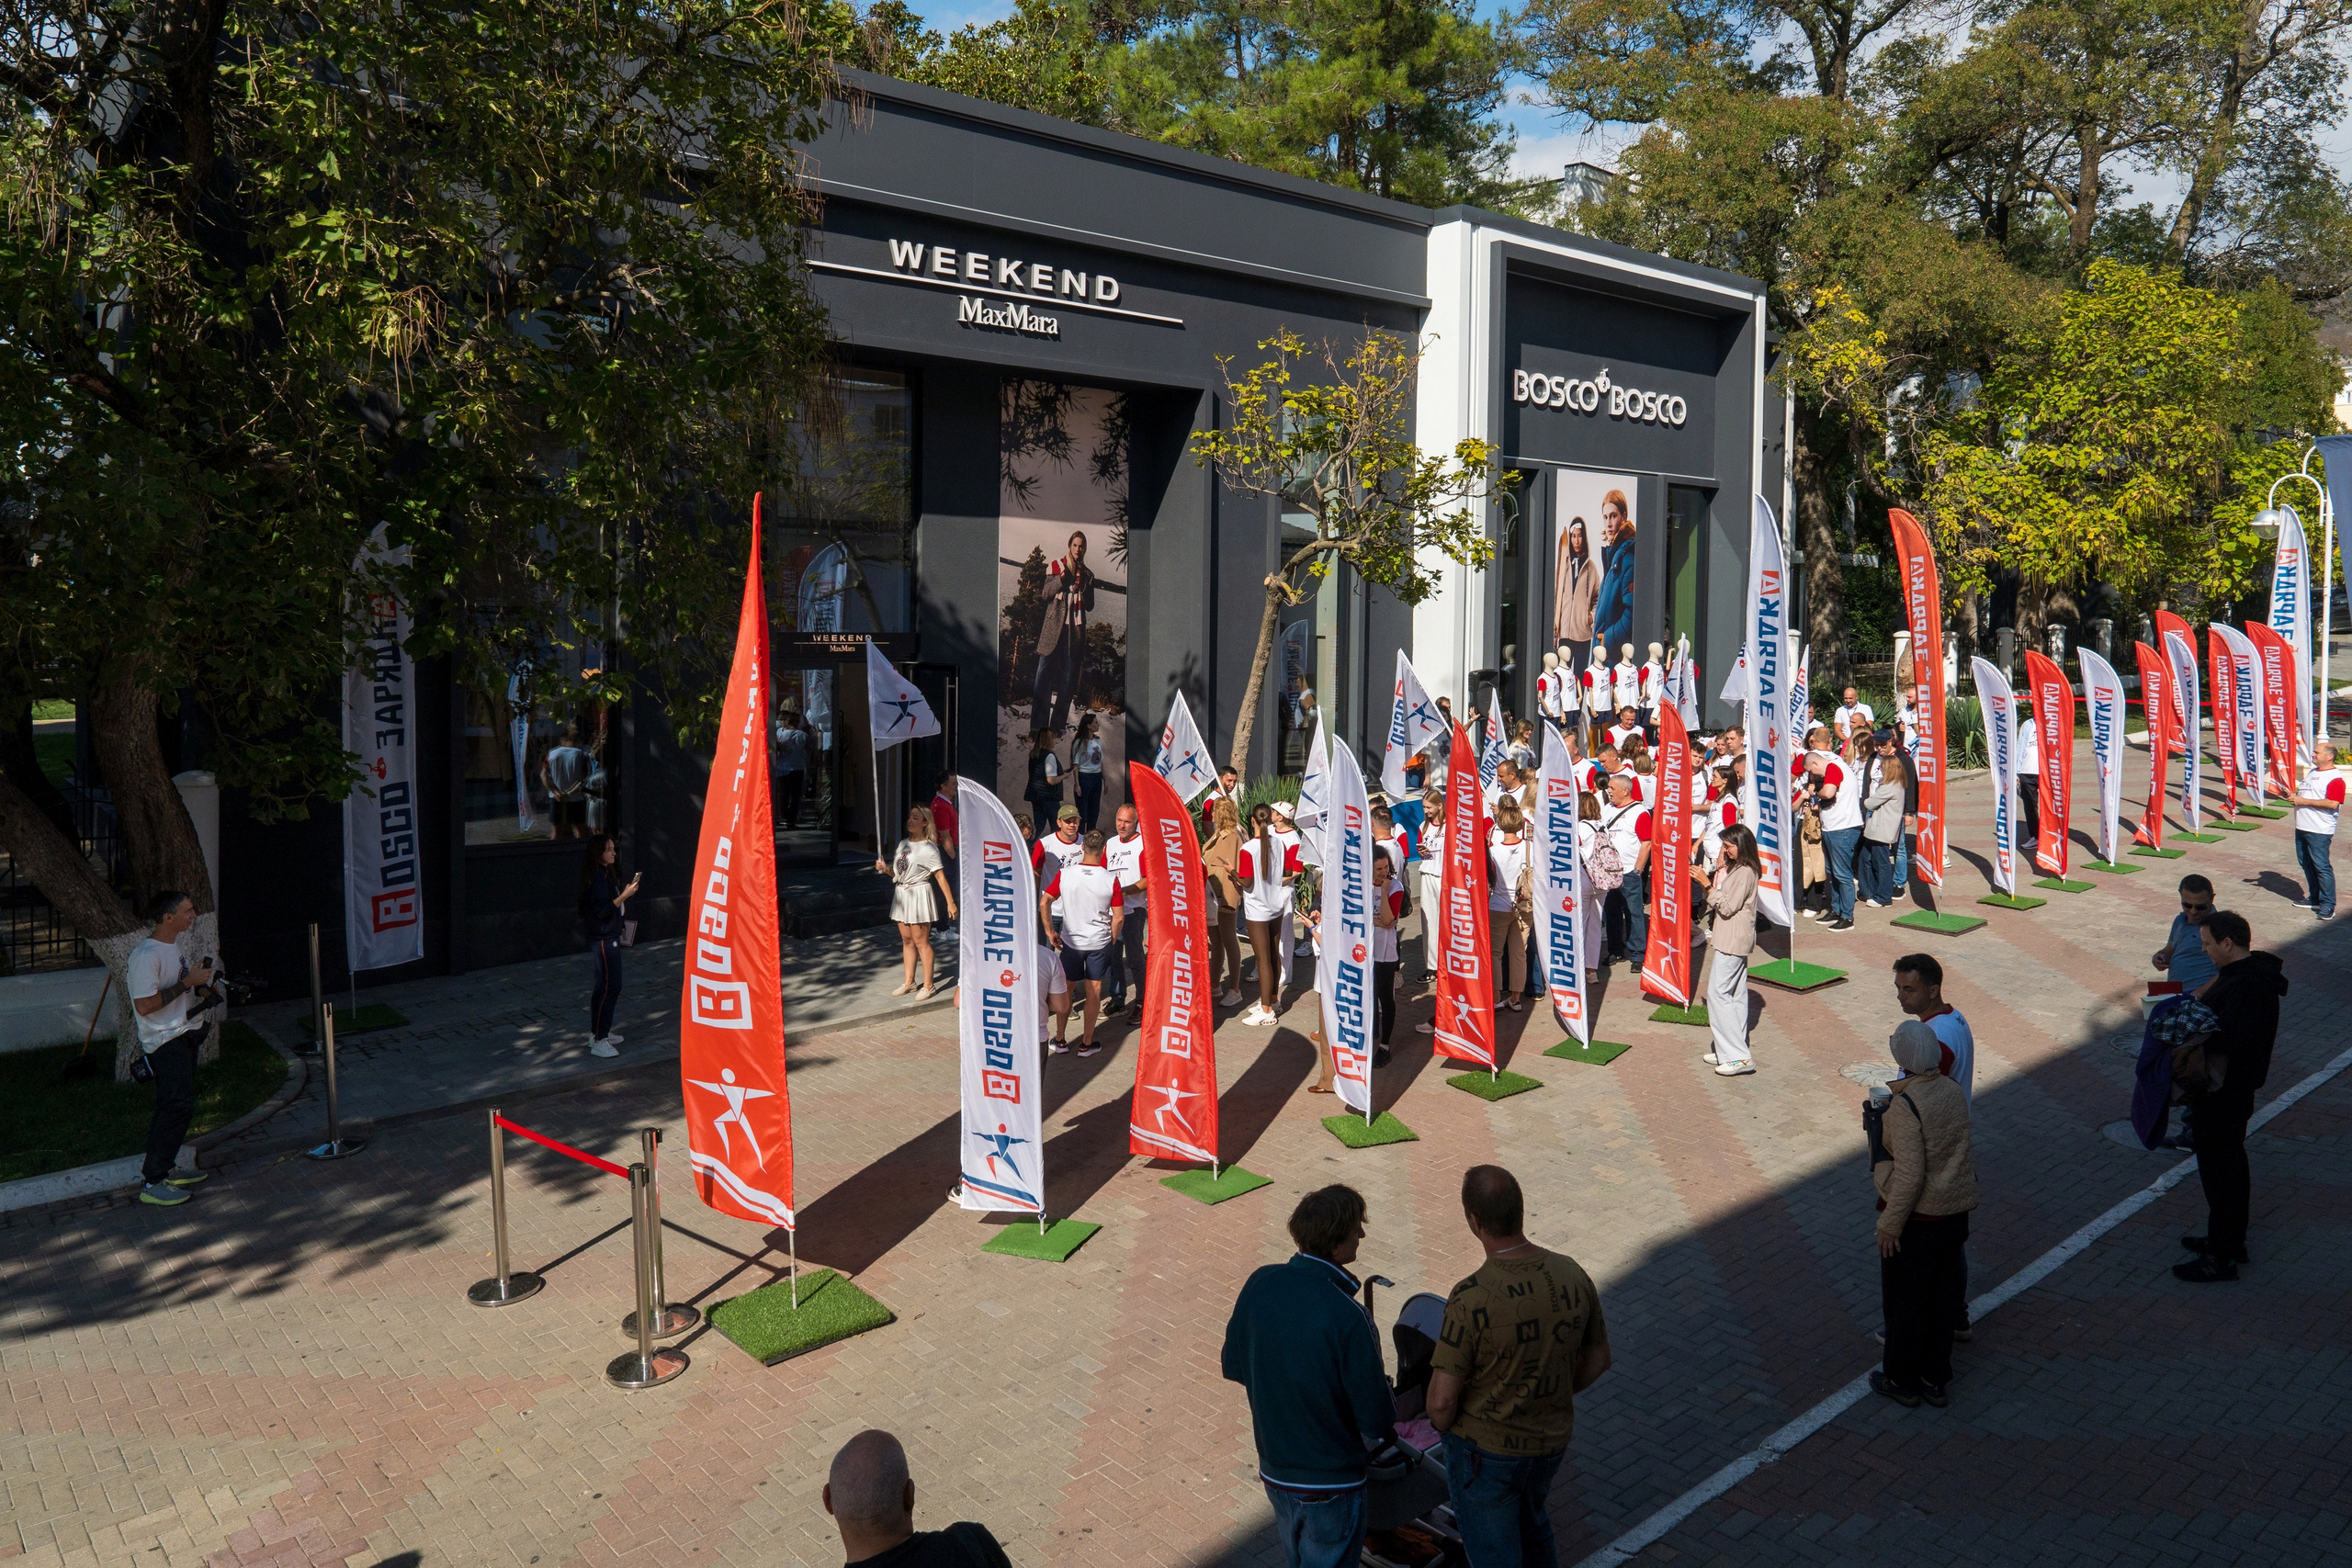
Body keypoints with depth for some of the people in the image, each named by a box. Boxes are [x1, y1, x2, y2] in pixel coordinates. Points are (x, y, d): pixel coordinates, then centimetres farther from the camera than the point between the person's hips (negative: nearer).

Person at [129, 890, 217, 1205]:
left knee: (175, 1105, 14)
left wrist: (200, 989, 7)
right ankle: (151, 1183, -11)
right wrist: (187, 982, -23)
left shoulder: (172, 945, 12)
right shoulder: (147, 955, -19)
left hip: (184, 1034, 10)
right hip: (165, 1040, -10)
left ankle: (167, 1167, 24)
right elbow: (144, 1006, -25)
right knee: (177, 1105, -14)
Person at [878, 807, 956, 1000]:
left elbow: (940, 877, -16)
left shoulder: (928, 848, -12)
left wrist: (950, 902, -19)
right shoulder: (903, 844, 10)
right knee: (907, 940, 13)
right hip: (902, 894, 7)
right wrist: (886, 869, -5)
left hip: (919, 895, -7)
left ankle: (927, 986, 5)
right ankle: (909, 982, 23)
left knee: (921, 942, -3)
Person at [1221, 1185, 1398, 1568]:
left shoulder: (1260, 1283, -12)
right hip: (1332, 1482, -6)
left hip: (1274, 1470, 6)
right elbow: (1377, 1420, -22)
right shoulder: (1347, 1318, -30)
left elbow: (1233, 1366, 2)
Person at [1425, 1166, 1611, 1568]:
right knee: (1532, 1523, 33)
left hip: (1485, 1450, -5)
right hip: (1550, 1442, 5)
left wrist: (1444, 1426, -2)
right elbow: (1597, 1361, 1)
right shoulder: (1572, 1276, -14)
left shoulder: (1471, 1298, -31)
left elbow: (1441, 1401, -25)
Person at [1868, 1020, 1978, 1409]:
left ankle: (1903, 1381, 25)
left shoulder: (1904, 1105, -26)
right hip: (1955, 1212, 7)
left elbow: (1910, 1175, -26)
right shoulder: (1953, 1091, -3)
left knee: (1904, 1301, 11)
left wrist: (1890, 1224, -16)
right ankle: (1935, 1380, 32)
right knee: (1942, 1296, 19)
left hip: (1917, 1216, -7)